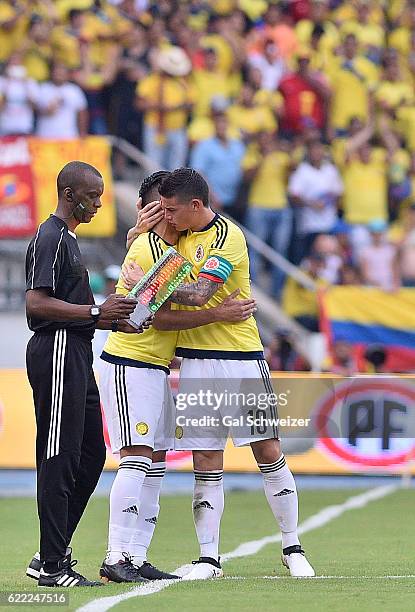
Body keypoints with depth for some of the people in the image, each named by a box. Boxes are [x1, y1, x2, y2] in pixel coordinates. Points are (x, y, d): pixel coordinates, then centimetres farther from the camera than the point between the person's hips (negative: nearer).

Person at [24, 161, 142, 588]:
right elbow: (36, 303, -21)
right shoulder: (51, 238, -11)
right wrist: (96, 312, -21)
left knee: (91, 455, 12)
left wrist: (112, 320, 13)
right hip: (57, 353, -11)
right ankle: (51, 565, -7)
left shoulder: (67, 238, 22)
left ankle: (53, 552, 17)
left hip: (76, 354, 11)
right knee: (59, 459, -9)